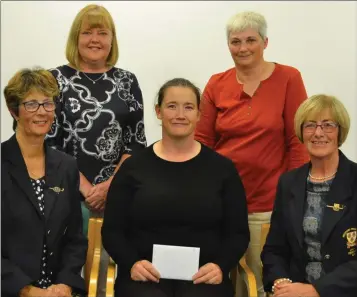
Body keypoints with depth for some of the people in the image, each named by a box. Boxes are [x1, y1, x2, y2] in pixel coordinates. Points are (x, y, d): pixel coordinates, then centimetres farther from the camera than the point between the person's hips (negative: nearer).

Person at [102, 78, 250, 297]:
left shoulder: (222, 168, 8)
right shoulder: (133, 167, 7)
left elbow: (238, 233, 8)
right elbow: (112, 231, 7)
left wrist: (221, 266, -10)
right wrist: (132, 263, -10)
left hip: (203, 277, 0)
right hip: (145, 277, 0)